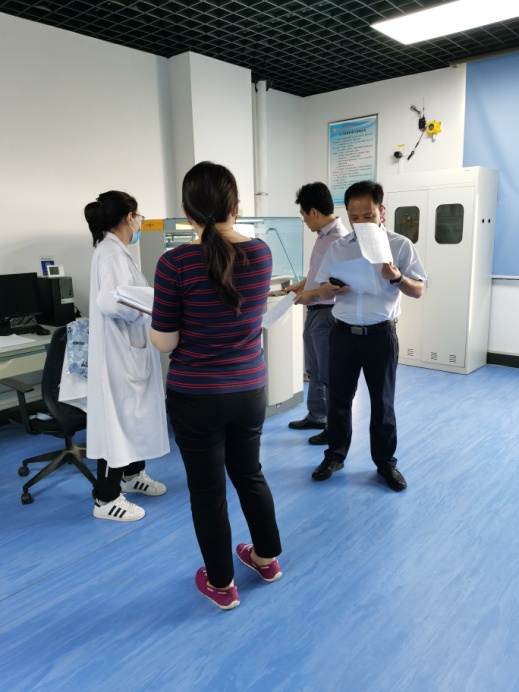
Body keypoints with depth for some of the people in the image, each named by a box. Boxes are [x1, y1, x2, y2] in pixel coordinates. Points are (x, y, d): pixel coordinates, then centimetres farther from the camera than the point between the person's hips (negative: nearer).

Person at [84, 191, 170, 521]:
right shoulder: (112, 253, -20)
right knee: (118, 418, -1)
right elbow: (109, 301, -32)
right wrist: (148, 309, -19)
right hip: (119, 351, -10)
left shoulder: (116, 250, 11)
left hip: (131, 348, 10)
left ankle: (133, 474, 38)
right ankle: (107, 499, 12)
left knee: (135, 413, 20)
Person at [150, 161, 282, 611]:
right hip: (250, 390, 4)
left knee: (207, 490, 13)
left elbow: (166, 342, -11)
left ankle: (221, 584, 32)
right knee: (250, 473, 24)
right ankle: (267, 557, 44)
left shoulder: (176, 263, -18)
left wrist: (154, 324, 10)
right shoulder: (261, 253, -4)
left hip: (196, 396, -4)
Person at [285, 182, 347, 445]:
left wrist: (310, 293, -17)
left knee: (329, 374, 2)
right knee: (314, 370, 20)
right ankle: (316, 416, 36)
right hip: (314, 312, 10)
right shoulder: (322, 235, 9)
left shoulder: (340, 239, -21)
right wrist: (300, 285, 15)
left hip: (327, 313, -10)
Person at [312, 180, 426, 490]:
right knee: (339, 398, 11)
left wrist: (397, 278, -23)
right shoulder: (338, 247, 4)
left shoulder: (401, 245, -2)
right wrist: (335, 288, -17)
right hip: (344, 332, 2)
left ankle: (386, 461, 26)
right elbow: (322, 290, 7)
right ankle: (335, 455, 29)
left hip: (381, 334, -2)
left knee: (383, 401, 9)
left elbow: (419, 290, -3)